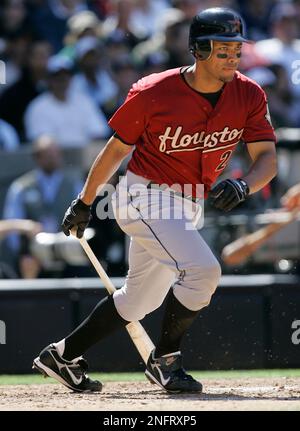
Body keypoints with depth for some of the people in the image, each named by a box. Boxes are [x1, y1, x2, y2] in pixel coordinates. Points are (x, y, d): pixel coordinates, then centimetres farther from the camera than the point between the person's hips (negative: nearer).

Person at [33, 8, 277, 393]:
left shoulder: (248, 96, -7)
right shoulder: (153, 93, -18)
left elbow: (267, 158, -8)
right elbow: (117, 148, -4)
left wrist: (243, 185, -30)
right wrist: (84, 203, 5)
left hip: (188, 208, 7)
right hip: (145, 196, -7)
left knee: (140, 299, 15)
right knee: (203, 270, -24)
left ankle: (63, 356, 29)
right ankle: (164, 360, -6)